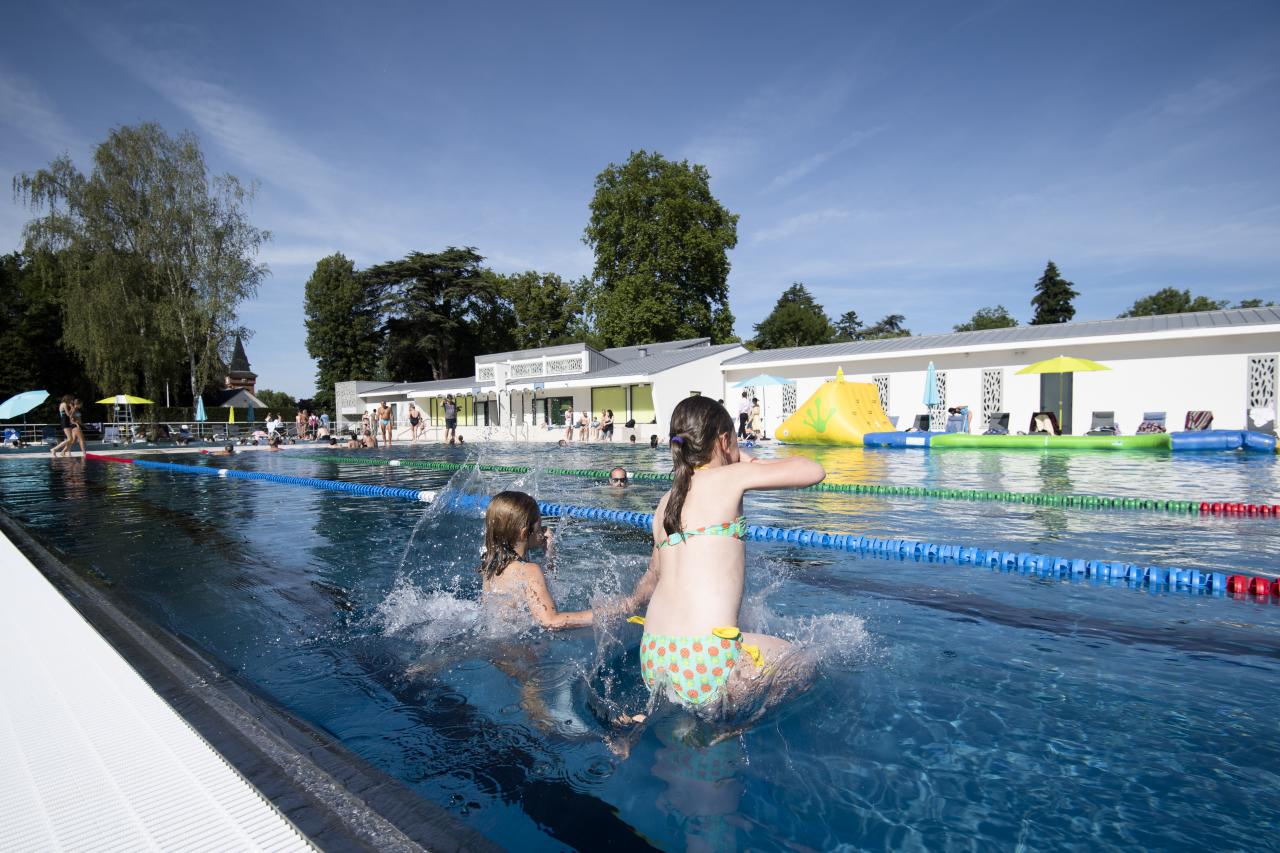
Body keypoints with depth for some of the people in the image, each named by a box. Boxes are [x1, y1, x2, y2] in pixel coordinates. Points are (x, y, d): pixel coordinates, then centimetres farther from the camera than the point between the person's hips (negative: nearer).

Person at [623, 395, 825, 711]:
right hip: (706, 658, -8)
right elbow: (814, 471, -3)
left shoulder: (665, 503, 16)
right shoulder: (728, 477, -4)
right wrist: (753, 463, 13)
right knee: (803, 663, 15)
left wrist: (631, 603, 52)